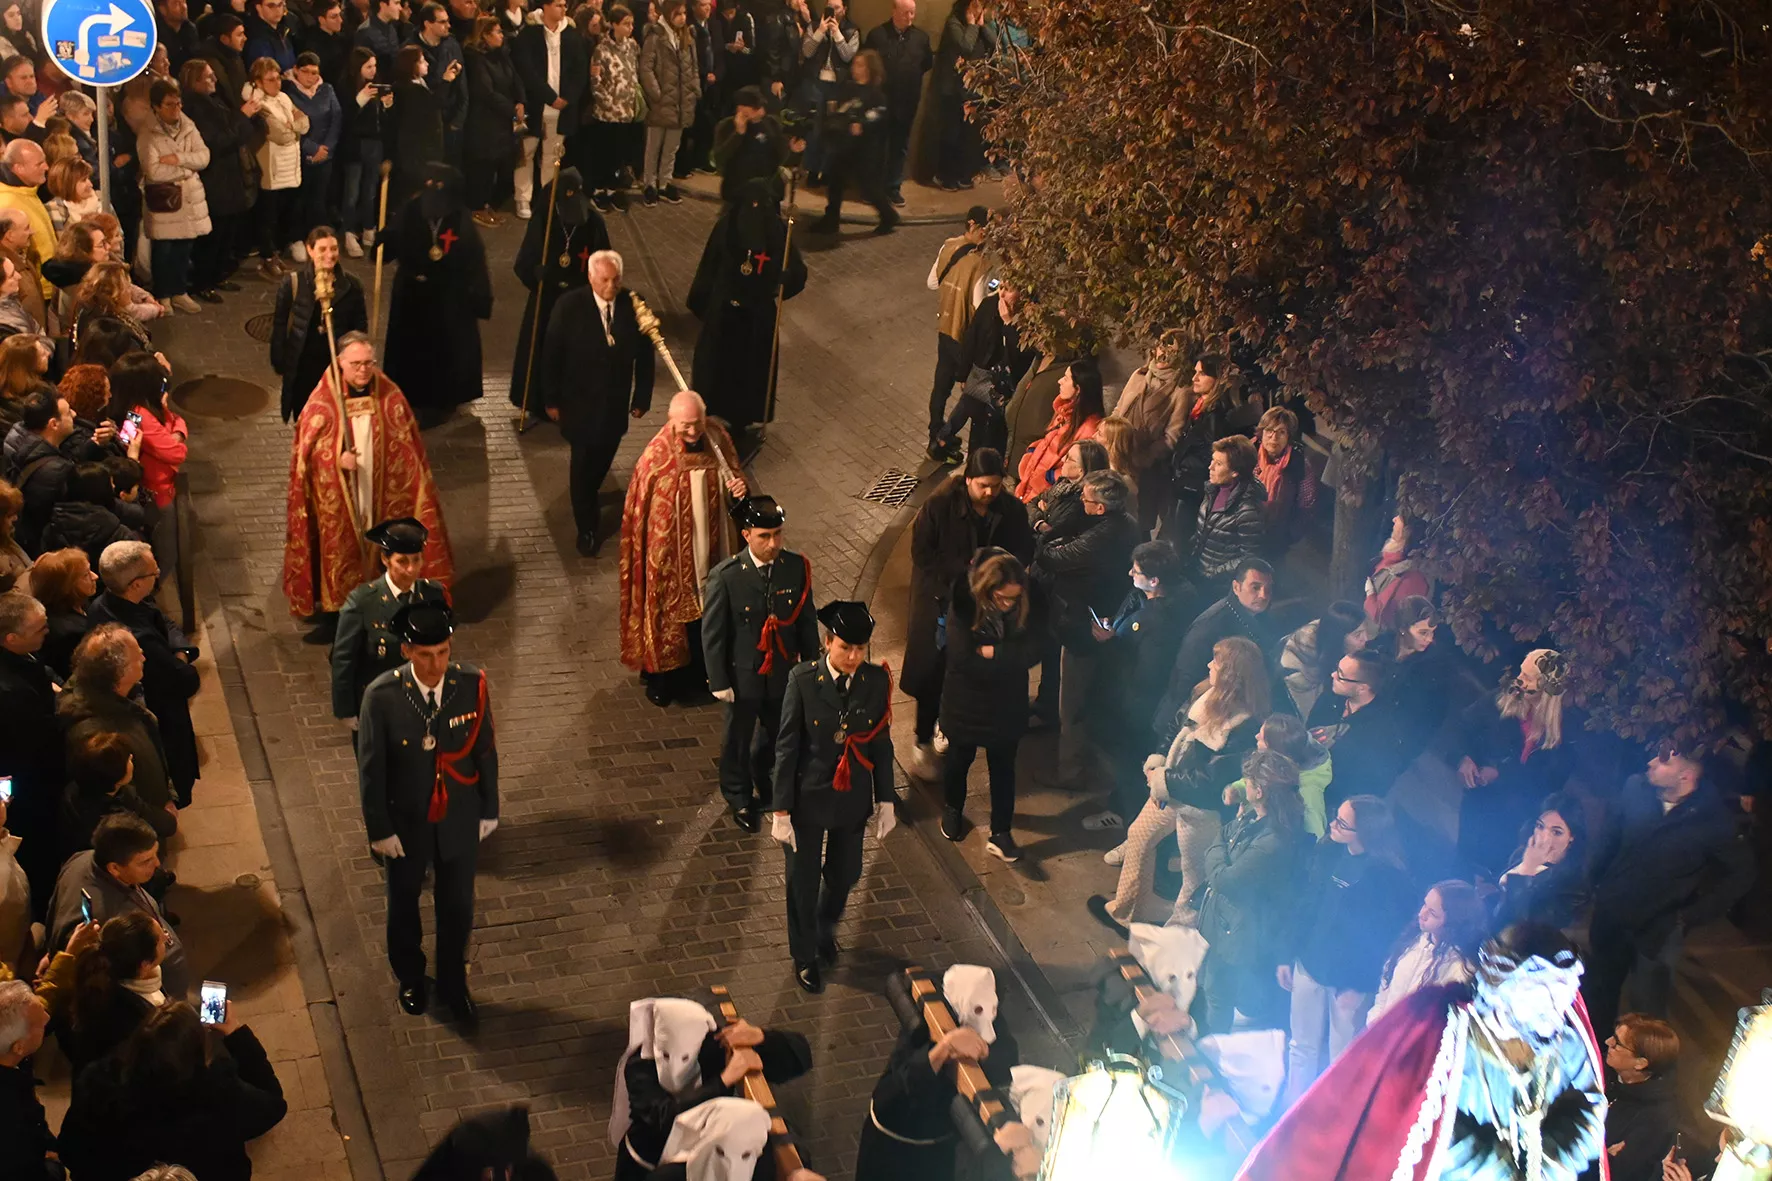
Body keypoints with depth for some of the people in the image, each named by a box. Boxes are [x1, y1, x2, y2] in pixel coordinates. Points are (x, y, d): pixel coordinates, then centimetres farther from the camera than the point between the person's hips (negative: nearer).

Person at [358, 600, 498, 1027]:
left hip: (460, 819, 1)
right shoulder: (382, 695, -25)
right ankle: (410, 977, 49)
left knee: (457, 905, 17)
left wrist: (489, 809, 3)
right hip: (406, 821, -1)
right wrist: (380, 829, -9)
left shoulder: (472, 684, -19)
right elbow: (371, 768, -14)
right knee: (405, 903, 22)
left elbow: (485, 749, -5)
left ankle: (453, 984, 42)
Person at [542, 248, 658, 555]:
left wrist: (642, 398, 1)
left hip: (616, 401, 3)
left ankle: (583, 493, 49)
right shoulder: (569, 306, -17)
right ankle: (587, 527, 21)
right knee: (583, 462, 5)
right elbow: (551, 354, -10)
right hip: (579, 400, -3)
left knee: (602, 459, 19)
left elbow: (644, 354, -2)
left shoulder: (633, 305, -11)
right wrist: (551, 400, -7)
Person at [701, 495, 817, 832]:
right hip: (744, 675, -3)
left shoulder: (796, 567, -14)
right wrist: (719, 681, -10)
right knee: (738, 739, 19)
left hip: (785, 673, 3)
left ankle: (762, 780, 54)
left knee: (778, 734, 24)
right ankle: (739, 797, 44)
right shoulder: (725, 577, -24)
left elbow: (807, 622, -2)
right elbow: (712, 633, -14)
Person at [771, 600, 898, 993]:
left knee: (844, 875, 20)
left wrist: (886, 800, 4)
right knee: (804, 882, 13)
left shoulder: (877, 681, -11)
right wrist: (781, 810, -13)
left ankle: (825, 928, 53)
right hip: (809, 798, -3)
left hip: (853, 799, 3)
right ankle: (805, 957, 37)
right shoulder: (803, 679, -19)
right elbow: (787, 747, -14)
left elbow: (882, 744, 0)